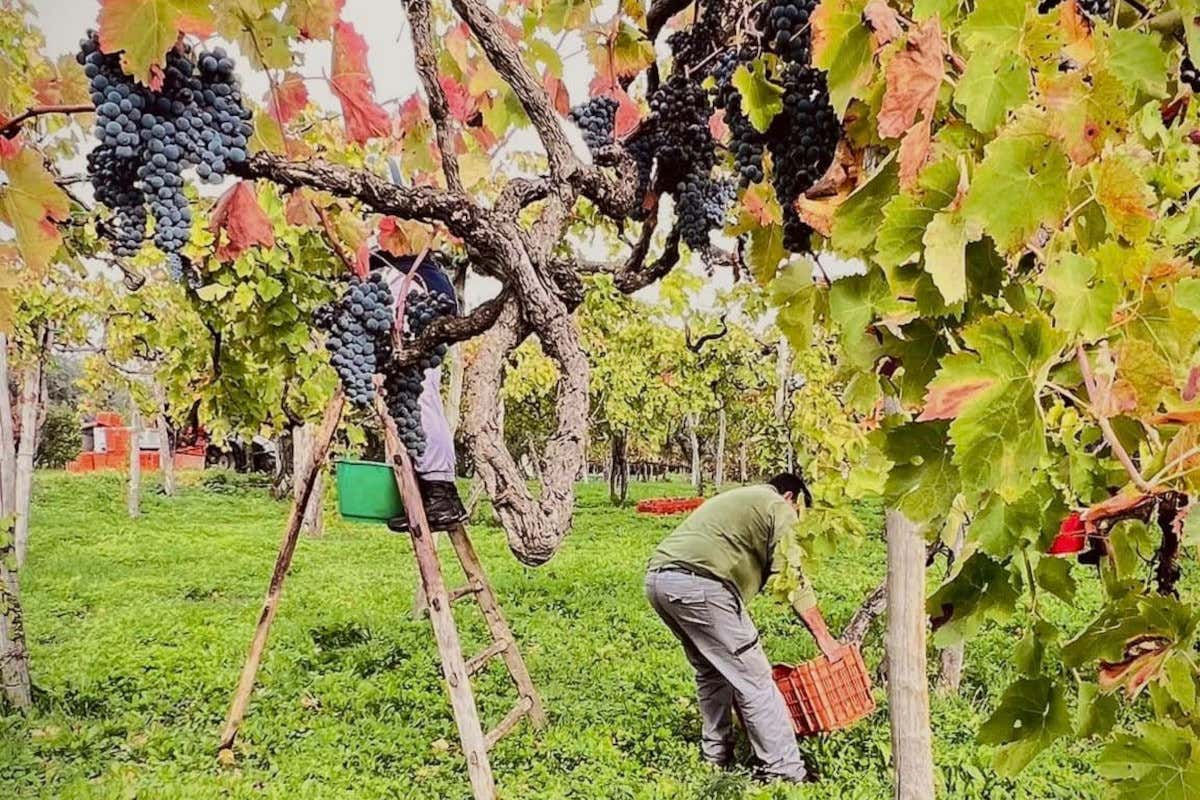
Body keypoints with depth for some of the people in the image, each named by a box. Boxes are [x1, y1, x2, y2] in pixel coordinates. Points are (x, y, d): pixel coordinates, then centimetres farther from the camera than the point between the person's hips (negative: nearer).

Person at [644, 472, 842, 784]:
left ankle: (716, 754, 30)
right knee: (753, 679, -1)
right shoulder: (779, 508, 10)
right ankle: (783, 769, 3)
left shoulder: (735, 499, 35)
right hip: (698, 583, -9)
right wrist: (824, 638, 3)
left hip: (657, 577, 9)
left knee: (711, 671, 24)